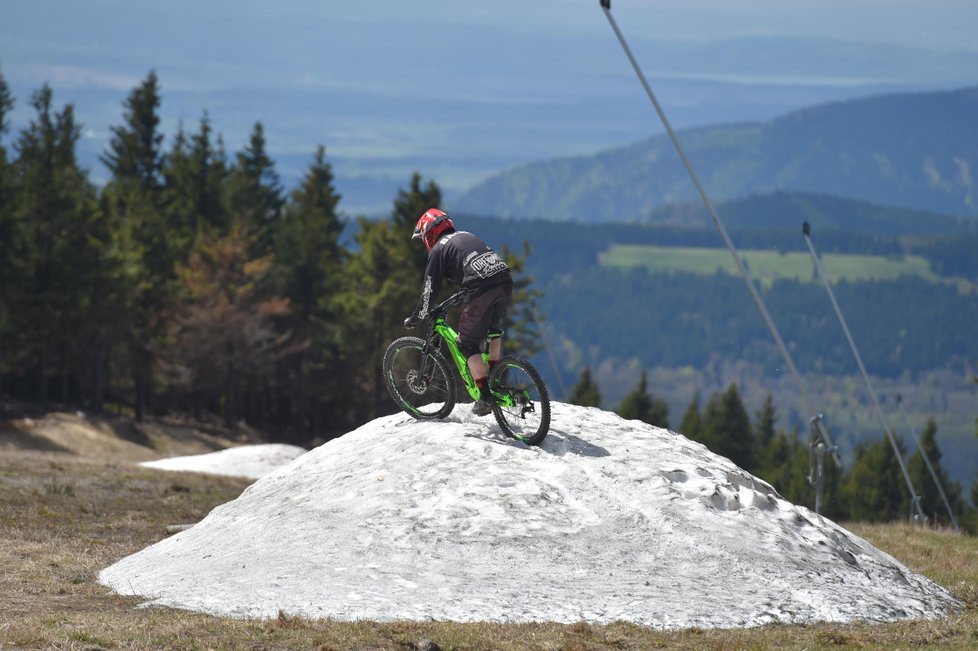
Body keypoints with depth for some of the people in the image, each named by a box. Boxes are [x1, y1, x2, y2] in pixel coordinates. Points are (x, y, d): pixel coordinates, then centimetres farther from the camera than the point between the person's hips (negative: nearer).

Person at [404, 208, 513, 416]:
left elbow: (430, 290, 8)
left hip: (482, 290, -7)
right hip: (506, 283, 7)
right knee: (493, 328, 34)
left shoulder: (439, 249, 8)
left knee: (467, 344, 6)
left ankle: (485, 397, -1)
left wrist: (415, 318, 21)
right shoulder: (466, 237, 30)